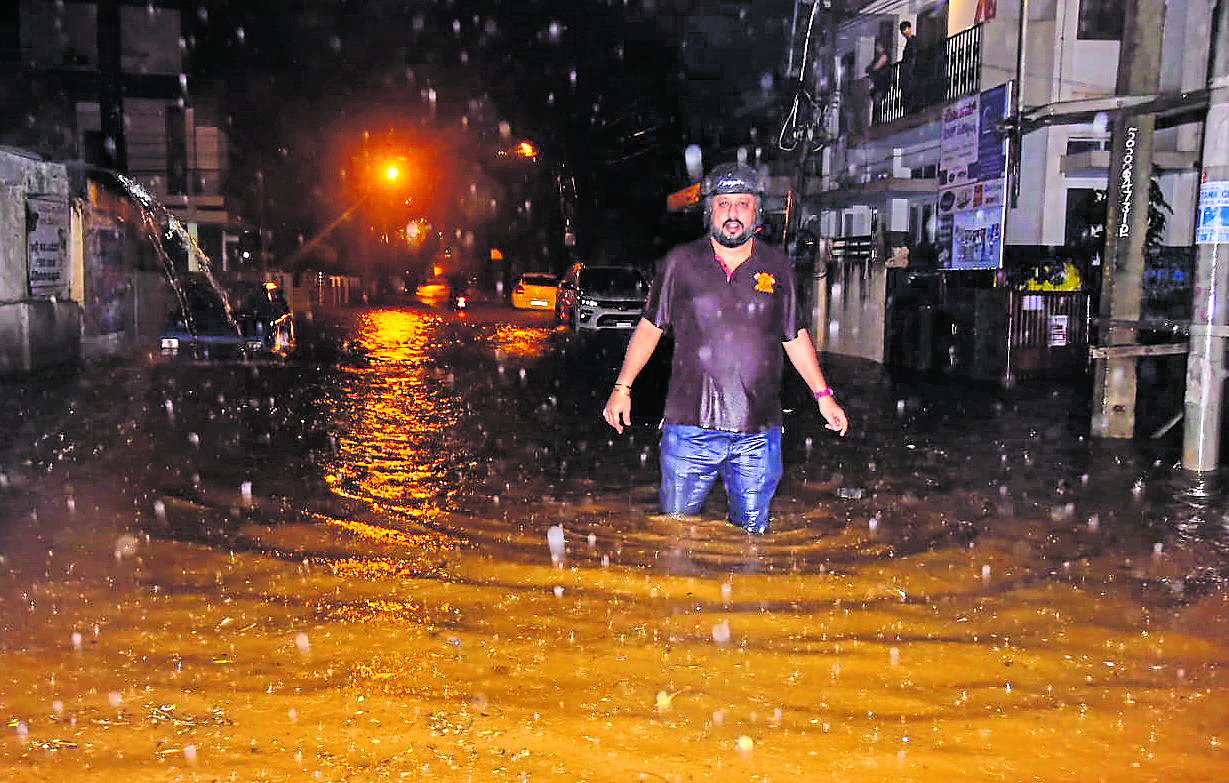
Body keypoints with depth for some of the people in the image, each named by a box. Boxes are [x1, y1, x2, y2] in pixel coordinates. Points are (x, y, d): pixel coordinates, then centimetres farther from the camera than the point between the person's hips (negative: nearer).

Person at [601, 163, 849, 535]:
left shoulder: (777, 266, 6)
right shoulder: (680, 263, 2)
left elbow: (795, 337, 15)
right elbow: (650, 326, 9)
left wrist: (823, 396, 14)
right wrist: (622, 387, 4)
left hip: (758, 433, 1)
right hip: (690, 427, -1)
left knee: (752, 533, 9)